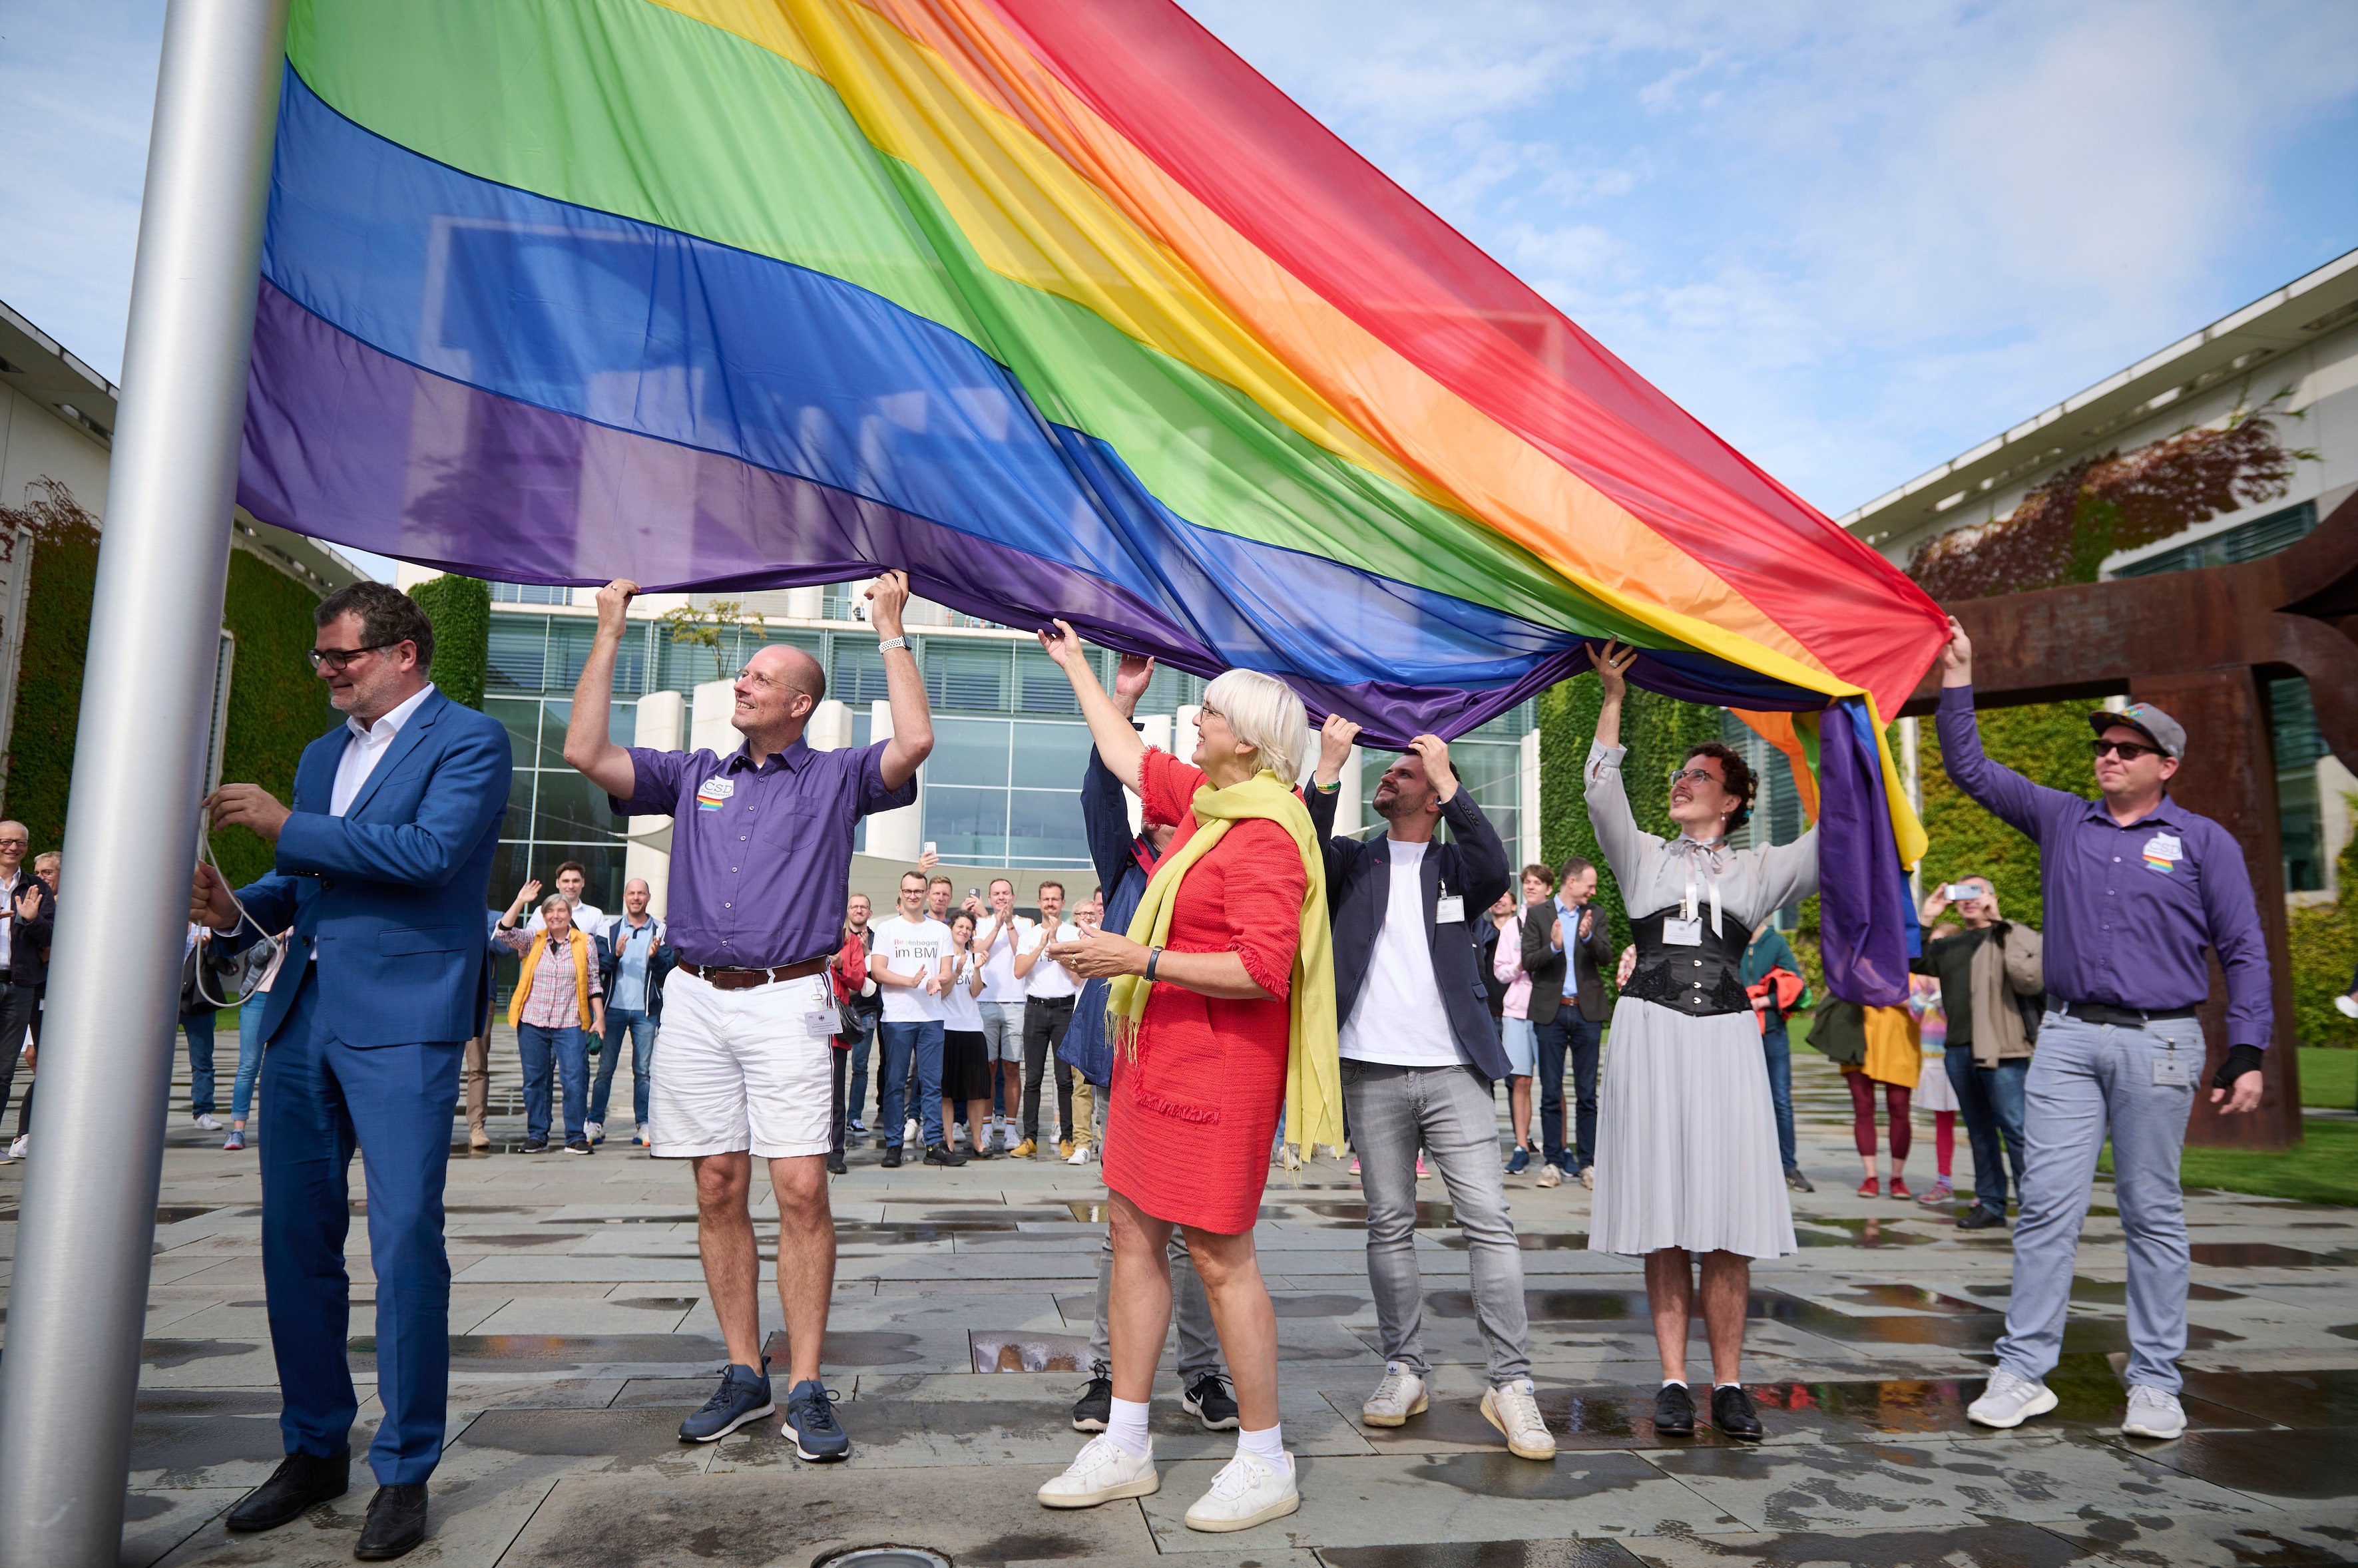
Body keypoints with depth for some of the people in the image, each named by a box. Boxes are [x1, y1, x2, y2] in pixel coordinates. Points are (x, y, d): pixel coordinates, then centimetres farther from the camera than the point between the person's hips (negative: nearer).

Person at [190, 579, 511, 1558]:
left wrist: (285, 827, -14)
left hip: (402, 1021, -7)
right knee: (296, 1241, 11)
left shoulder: (469, 740, -3)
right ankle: (315, 1449, 26)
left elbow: (429, 851, -18)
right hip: (302, 1016, 8)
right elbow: (309, 881, 23)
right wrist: (239, 912, 3)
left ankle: (404, 1471, 8)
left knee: (404, 1245, -5)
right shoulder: (323, 754, 21)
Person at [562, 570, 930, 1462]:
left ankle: (805, 1388, 0)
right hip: (696, 997, 4)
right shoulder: (694, 776, 17)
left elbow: (914, 740, -9)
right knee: (718, 1190, 6)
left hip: (787, 999, -4)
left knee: (801, 1190, -9)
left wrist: (891, 633, -2)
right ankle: (744, 1374, 17)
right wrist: (609, 635, 12)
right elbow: (586, 753, 9)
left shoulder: (835, 778, 8)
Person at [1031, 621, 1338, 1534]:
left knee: (1218, 1253, -3)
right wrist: (1075, 665, 34)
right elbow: (1127, 757, 27)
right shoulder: (1206, 800, 10)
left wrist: (1139, 959, -23)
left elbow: (1261, 970, -25)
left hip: (1219, 1065, -10)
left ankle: (1265, 1462, 14)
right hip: (1158, 1051, 10)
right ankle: (1125, 1447, 23)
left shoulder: (1267, 834, -18)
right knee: (1133, 1229, 12)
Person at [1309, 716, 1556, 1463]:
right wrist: (1328, 768, -19)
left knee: (1489, 1223, -4)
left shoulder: (1454, 864, 10)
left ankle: (1511, 1383, 2)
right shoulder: (1355, 861, 11)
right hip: (1373, 1072, 1)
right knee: (1389, 1226, 7)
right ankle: (1405, 1369, 18)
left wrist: (1448, 778, -15)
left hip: (1454, 1071, -1)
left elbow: (1497, 875, -12)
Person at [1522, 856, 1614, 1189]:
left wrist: (1589, 937, -21)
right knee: (1550, 1093, 3)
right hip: (1551, 1012, -1)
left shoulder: (1595, 915, 8)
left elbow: (1606, 957, -2)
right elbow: (1528, 961, -5)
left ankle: (1587, 1162, 12)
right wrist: (1553, 947, -22)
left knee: (1587, 1093, 5)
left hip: (1587, 1012, 1)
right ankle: (1554, 1161, 11)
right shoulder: (1538, 916, 2)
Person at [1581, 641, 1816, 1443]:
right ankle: (1674, 1378, 6)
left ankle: (1728, 1383, 7)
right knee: (1663, 1215, 0)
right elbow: (1600, 791, 3)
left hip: (1725, 1037, 1)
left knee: (1728, 1219, -2)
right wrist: (1614, 696, 0)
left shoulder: (1756, 869, 16)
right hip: (1650, 1033, 0)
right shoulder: (1644, 858, 15)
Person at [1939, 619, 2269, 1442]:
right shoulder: (2060, 819, 12)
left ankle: (2155, 1384, 15)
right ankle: (2023, 1372, 3)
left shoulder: (2204, 842, 6)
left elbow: (2244, 952, 5)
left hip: (2159, 1043, -1)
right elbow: (1970, 770, 13)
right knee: (2047, 1205, -1)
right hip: (2067, 1037, 2)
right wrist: (1957, 680, 6)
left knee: (2153, 1215, 6)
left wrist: (2247, 1053, -3)